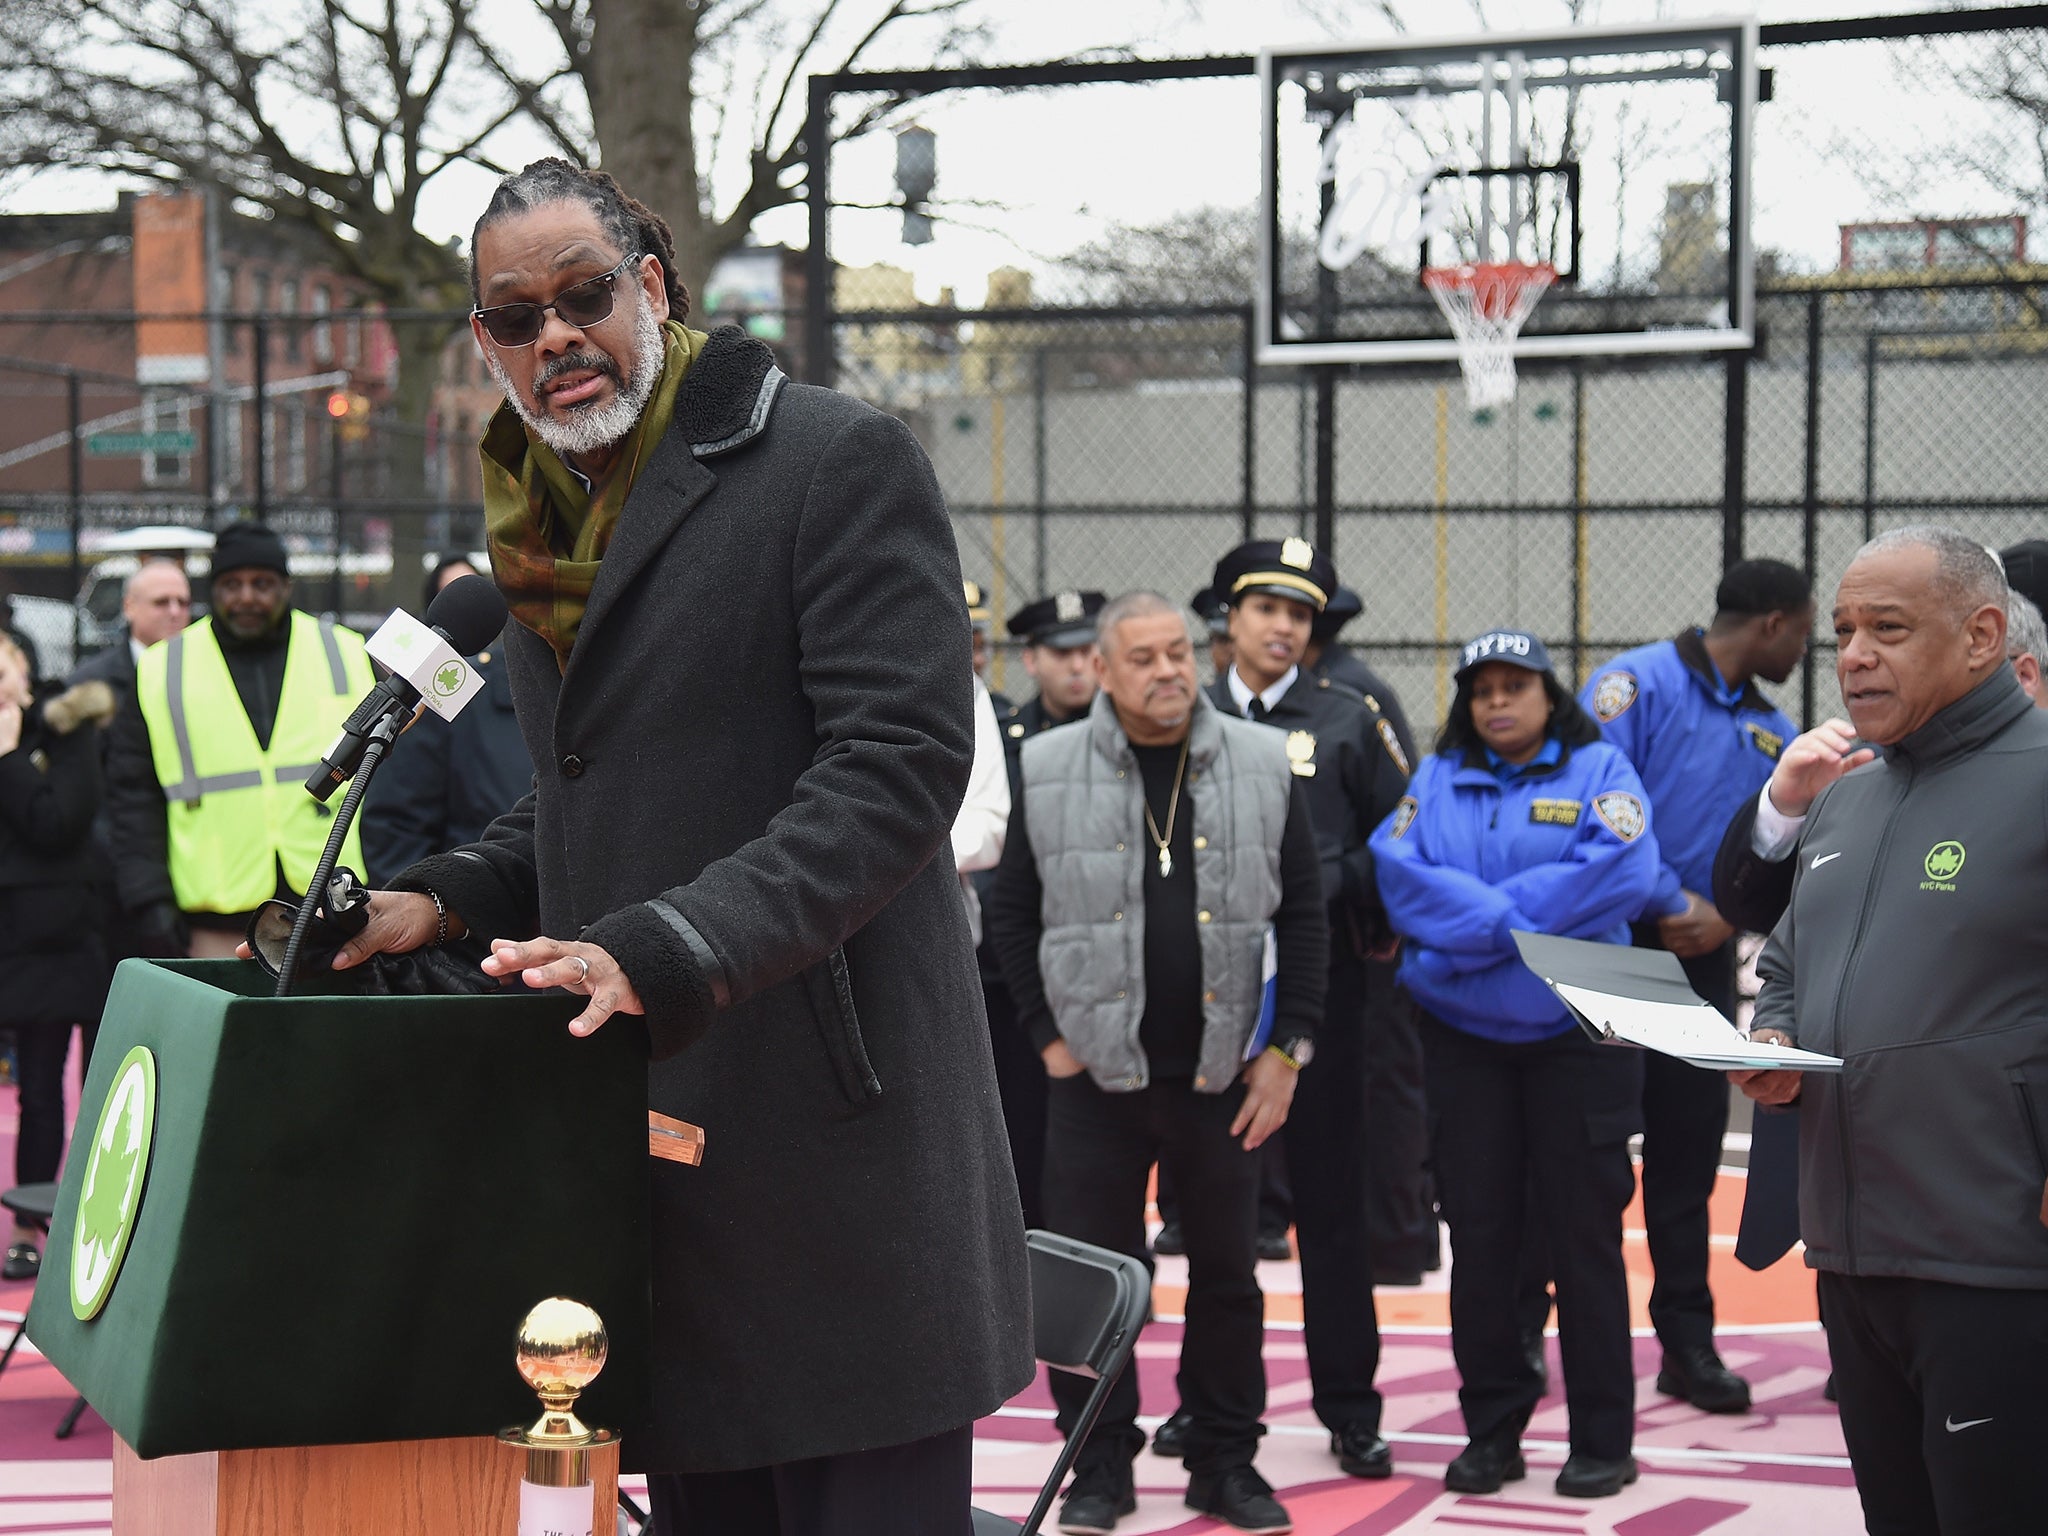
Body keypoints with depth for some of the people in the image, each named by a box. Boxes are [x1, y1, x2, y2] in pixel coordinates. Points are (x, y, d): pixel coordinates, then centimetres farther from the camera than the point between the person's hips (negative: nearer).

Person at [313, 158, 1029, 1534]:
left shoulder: (839, 463, -8)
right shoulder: (543, 518, 18)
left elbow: (899, 760, -17)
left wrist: (670, 946, -26)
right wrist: (454, 897, 8)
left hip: (833, 1128, -7)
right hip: (643, 1120, 8)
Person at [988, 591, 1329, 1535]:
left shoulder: (1264, 766, 2)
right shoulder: (1049, 770, -1)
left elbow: (1304, 915, 3)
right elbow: (1013, 914, 4)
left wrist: (1288, 1049, -2)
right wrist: (1048, 1035, -2)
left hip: (1225, 1073, 1)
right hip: (1096, 1071, -1)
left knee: (1227, 1274, 10)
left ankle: (1226, 1459, 21)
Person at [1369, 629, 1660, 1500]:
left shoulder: (1598, 770, 2)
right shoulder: (1438, 780, 10)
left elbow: (1620, 871, -15)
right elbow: (1399, 872, -5)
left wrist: (1484, 914, -13)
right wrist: (1509, 923, -17)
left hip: (1576, 1031, -3)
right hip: (1462, 1034, 3)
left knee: (1584, 1233, 0)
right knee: (1479, 1234, 7)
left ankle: (1602, 1438, 8)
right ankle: (1492, 1428, 17)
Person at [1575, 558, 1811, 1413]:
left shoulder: (1773, 735, 13)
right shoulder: (1639, 685, -9)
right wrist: (1671, 904, -14)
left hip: (1701, 960, 6)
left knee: (1689, 1151, 8)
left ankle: (1688, 1343, 14)